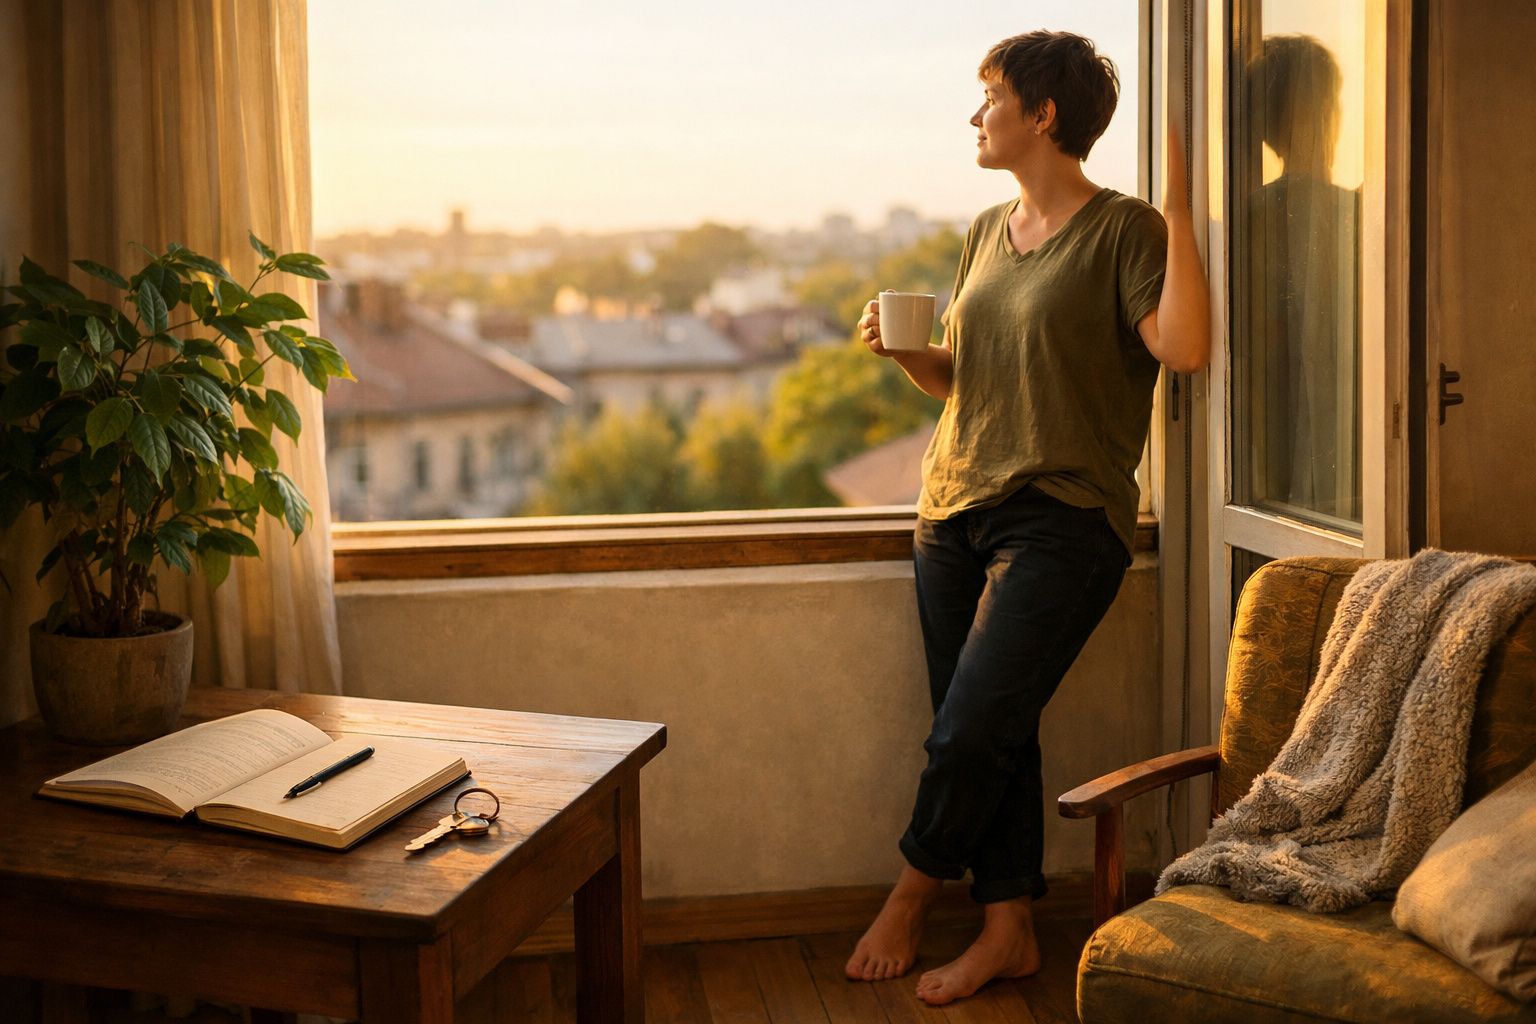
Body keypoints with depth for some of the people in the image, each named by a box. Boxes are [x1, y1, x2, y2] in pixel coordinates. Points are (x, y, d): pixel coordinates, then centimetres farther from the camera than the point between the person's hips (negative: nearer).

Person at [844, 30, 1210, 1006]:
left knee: (971, 732, -9)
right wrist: (902, 348, 3)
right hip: (955, 508, 7)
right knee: (994, 737, 8)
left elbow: (1185, 348, -22)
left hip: (1062, 521, -7)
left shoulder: (1123, 229, -6)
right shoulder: (987, 232, 15)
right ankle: (1010, 930, 19)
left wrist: (1179, 212, -22)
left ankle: (912, 895, 15)